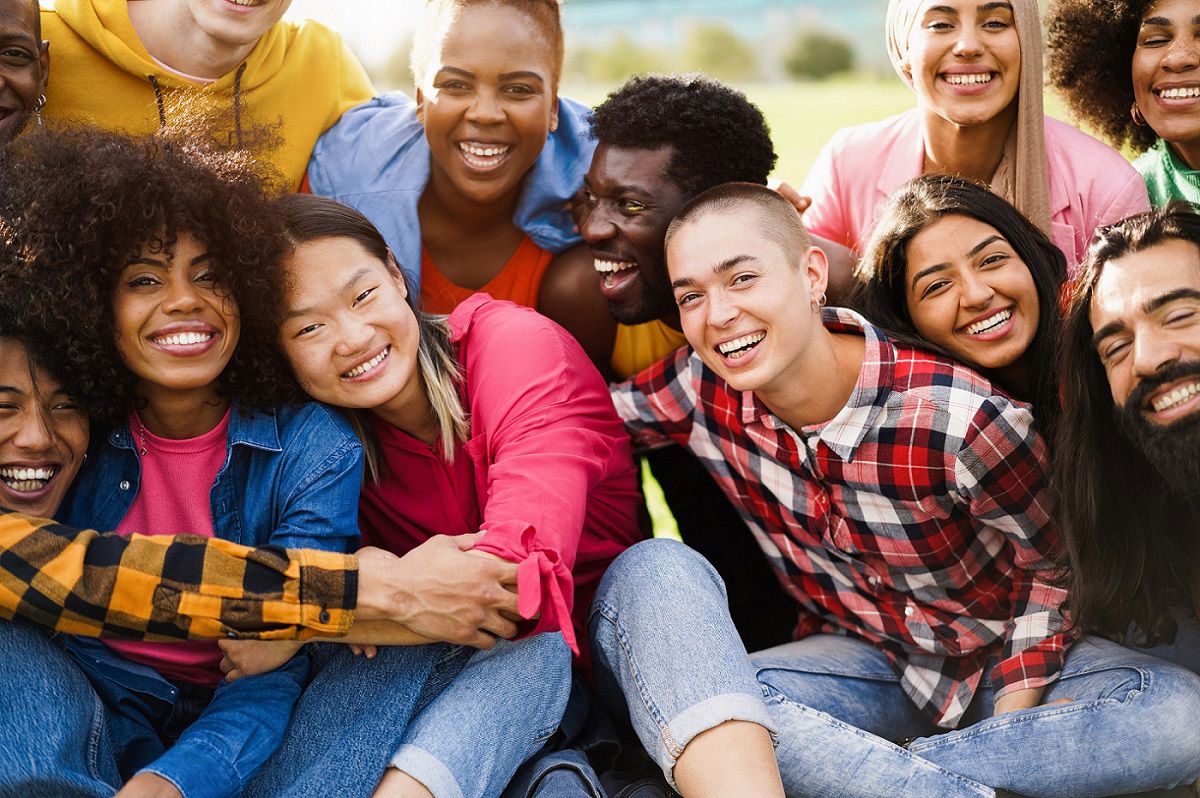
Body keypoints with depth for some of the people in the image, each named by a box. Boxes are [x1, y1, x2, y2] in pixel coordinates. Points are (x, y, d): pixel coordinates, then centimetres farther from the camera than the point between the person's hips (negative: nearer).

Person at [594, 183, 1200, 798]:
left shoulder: (958, 418, -23)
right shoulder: (700, 388, -12)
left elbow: (1051, 563, -8)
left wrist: (1012, 717, -16)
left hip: (998, 655, -1)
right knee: (648, 575, -25)